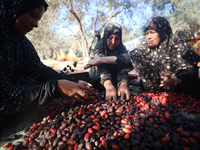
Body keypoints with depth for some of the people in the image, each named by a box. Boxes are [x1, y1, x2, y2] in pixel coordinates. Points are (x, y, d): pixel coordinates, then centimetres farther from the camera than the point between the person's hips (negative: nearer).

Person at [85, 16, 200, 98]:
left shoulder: (179, 45, -9)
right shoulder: (146, 48, 2)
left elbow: (191, 72, -12)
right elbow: (128, 59, -5)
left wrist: (174, 81, -34)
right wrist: (102, 60, -10)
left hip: (180, 93, -2)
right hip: (153, 92, 3)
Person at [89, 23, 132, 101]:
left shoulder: (122, 49, -12)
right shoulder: (99, 46, -19)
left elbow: (123, 68, -27)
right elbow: (101, 67, -35)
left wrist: (123, 84, -49)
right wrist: (108, 85, -54)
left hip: (114, 81, 0)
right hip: (97, 80, 0)